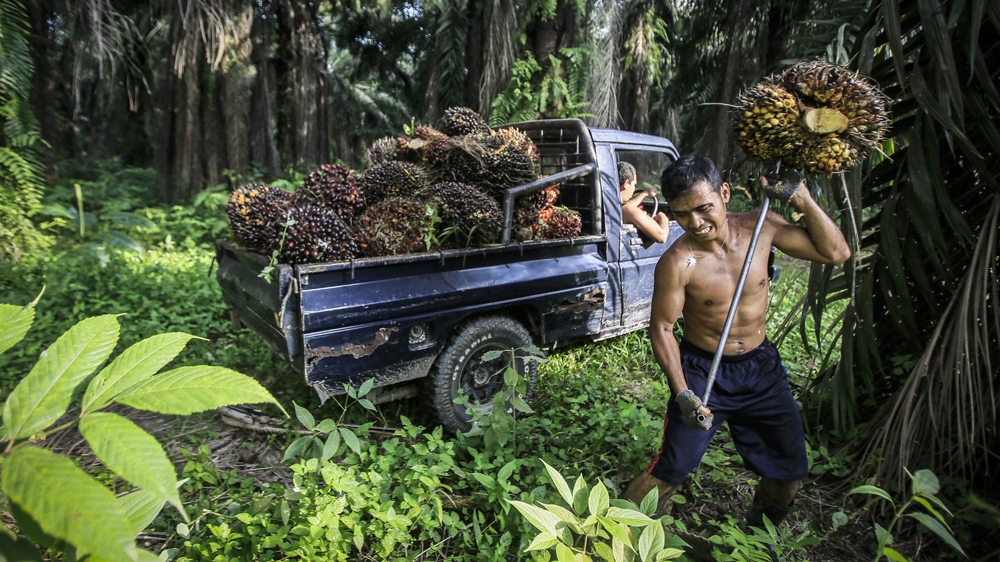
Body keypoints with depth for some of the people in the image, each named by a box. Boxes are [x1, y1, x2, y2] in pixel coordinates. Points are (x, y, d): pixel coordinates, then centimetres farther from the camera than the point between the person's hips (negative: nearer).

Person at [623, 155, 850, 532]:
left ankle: (758, 537, 45)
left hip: (761, 365, 5)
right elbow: (661, 328, -16)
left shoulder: (760, 227, -10)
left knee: (790, 469, 18)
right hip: (702, 371, -5)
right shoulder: (677, 263, -24)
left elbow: (836, 252, -4)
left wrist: (801, 198, -15)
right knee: (671, 470, -4)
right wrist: (682, 393, -23)